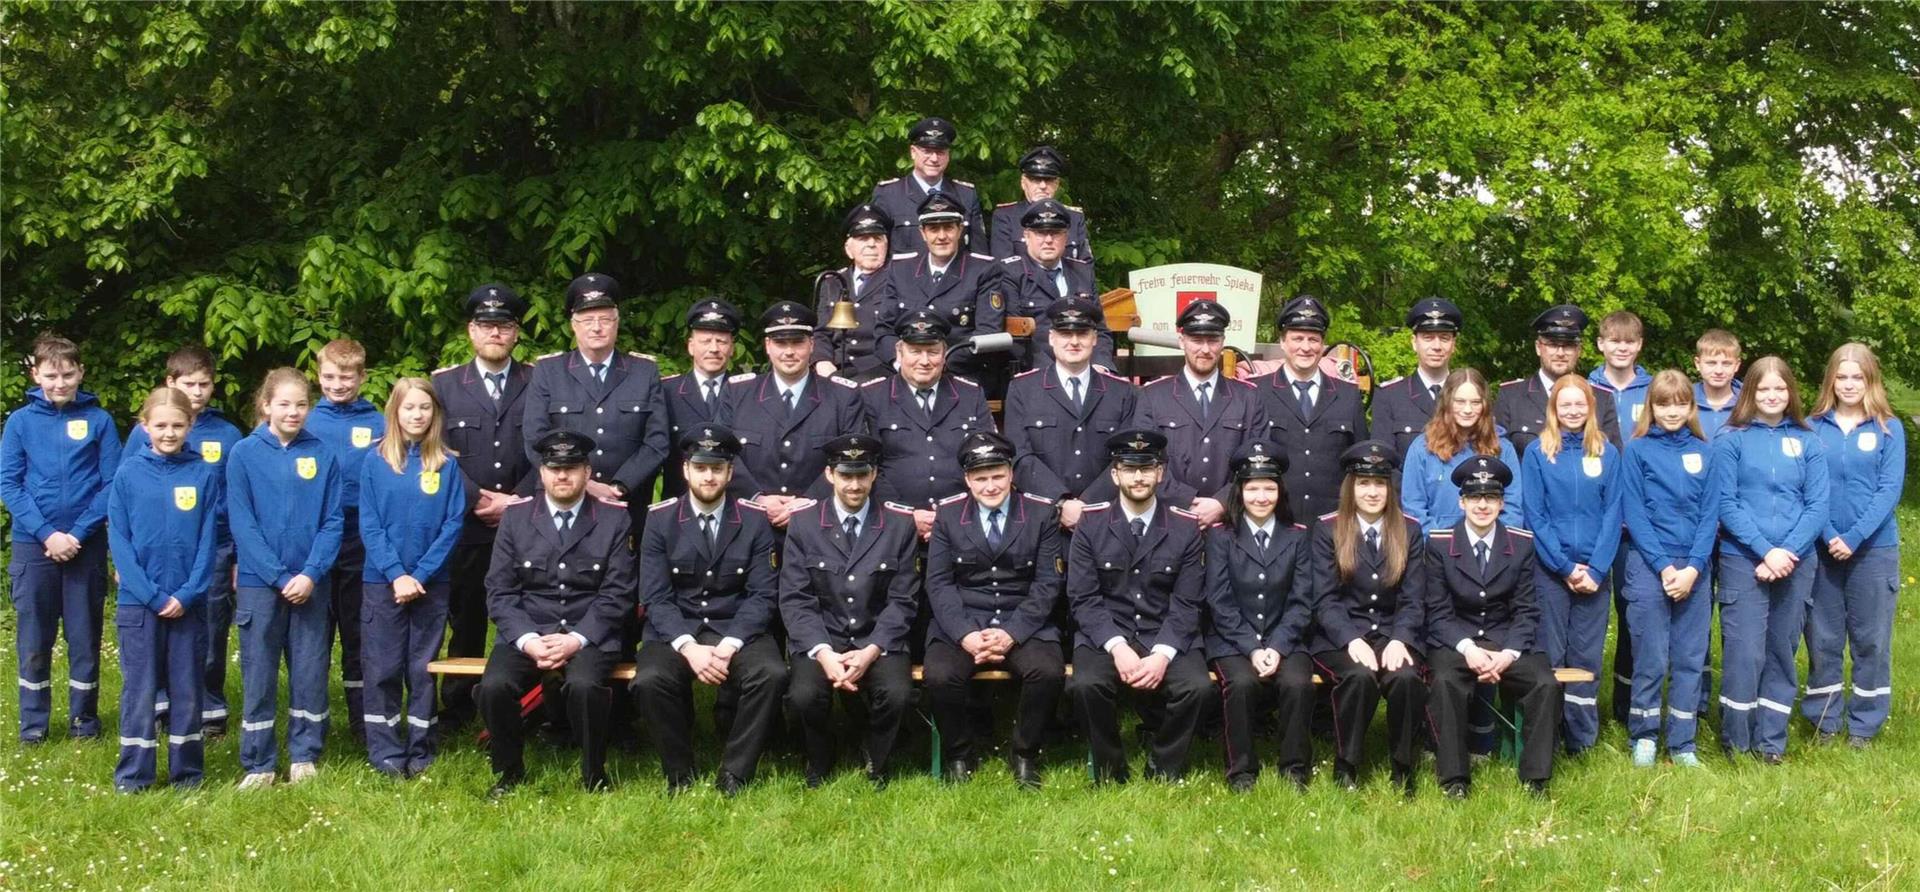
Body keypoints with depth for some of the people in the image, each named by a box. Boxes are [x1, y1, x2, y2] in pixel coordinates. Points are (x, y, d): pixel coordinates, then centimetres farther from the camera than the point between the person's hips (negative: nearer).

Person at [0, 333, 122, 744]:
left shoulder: (99, 420, 0)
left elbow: (112, 484, -3)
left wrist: (77, 533, -12)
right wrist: (47, 533, -13)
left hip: (86, 545, 0)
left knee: (84, 636, 6)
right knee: (33, 639, 5)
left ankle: (84, 718, 18)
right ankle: (33, 722, 16)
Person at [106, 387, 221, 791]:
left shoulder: (204, 474, 0)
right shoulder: (128, 473, -2)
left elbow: (208, 540, -1)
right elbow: (118, 540, -4)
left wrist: (186, 595, -11)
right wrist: (152, 595, -11)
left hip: (189, 603, 1)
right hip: (138, 602, -1)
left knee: (187, 689, 7)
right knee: (139, 690, 4)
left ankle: (187, 772, 17)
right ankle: (132, 774, 13)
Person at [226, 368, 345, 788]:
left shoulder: (323, 455, 2)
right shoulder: (244, 454, -2)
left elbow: (333, 521, 1)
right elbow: (242, 525, -6)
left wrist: (311, 573, -12)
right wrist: (280, 578, -12)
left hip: (311, 584, 1)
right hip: (259, 583, -1)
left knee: (310, 672, 6)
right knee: (259, 676, 3)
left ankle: (305, 755, 19)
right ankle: (258, 763, 11)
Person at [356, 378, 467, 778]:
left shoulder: (447, 464, 2)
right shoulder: (375, 461, 1)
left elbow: (454, 523, -2)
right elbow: (369, 524, -3)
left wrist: (420, 575, -10)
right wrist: (396, 574, -12)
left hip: (432, 582, 1)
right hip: (383, 581, 0)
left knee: (423, 668, 6)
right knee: (383, 669, 1)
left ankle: (421, 750, 13)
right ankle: (385, 752, 7)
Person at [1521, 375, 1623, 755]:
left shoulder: (1607, 453, 6)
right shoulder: (1537, 452, 1)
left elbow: (1612, 514, 2)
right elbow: (1535, 516, -3)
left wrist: (1596, 569, -9)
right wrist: (1567, 568, -10)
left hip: (1594, 571, 2)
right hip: (1550, 570, -2)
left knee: (1587, 655, 4)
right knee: (1550, 654, 0)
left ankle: (1581, 738, 11)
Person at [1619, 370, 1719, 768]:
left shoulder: (1704, 452, 9)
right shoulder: (1637, 450, 1)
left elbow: (1710, 514, 4)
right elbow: (1634, 514, -4)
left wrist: (1693, 568, -8)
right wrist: (1665, 566, -12)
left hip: (1695, 569, 3)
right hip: (1648, 566, -3)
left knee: (1690, 659, 5)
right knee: (1651, 659, -1)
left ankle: (1683, 743, 12)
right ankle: (1644, 737, 12)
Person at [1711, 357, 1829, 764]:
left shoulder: (1807, 441, 7)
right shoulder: (1731, 439, 0)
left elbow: (1819, 505, 1)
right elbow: (1725, 503, -6)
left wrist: (1787, 552, -12)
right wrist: (1765, 550, -15)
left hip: (1796, 563, 3)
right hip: (1742, 561, -3)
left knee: (1782, 651, 8)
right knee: (1745, 651, -6)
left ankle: (1772, 740, 17)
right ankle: (1735, 741, 7)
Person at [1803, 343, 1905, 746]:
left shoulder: (1889, 429, 0)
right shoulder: (1814, 428, 3)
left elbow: (1890, 489, -7)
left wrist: (1854, 538, -16)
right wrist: (1828, 536, -14)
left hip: (1874, 548, -1)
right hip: (1823, 548, 1)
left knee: (1870, 639, 5)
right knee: (1822, 638, 6)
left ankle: (1864, 725, 15)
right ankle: (1824, 720, 18)